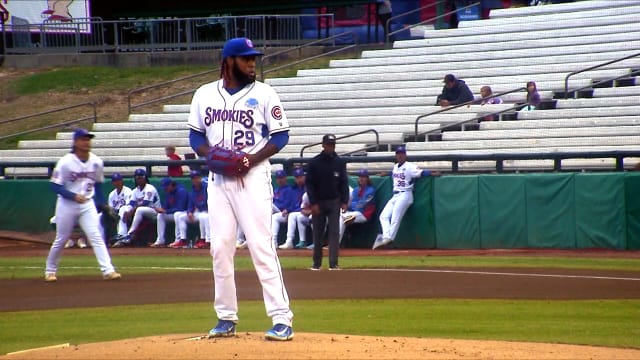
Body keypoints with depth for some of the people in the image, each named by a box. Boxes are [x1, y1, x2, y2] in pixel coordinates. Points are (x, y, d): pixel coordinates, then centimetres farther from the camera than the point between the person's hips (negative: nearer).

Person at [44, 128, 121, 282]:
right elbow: (55, 186, -12)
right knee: (61, 240, 7)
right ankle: (50, 270, 25)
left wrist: (101, 204, 9)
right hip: (67, 204, -3)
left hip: (87, 204, 3)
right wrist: (73, 196, -23)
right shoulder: (65, 162, -14)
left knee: (96, 237, -9)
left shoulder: (96, 162, -1)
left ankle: (108, 270, -15)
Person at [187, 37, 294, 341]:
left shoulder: (263, 94, -1)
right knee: (220, 248, 4)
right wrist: (210, 156, -7)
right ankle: (226, 318, 14)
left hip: (253, 176, -4)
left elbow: (281, 135, -1)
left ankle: (282, 318, -10)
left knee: (261, 246, -10)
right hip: (219, 178, 4)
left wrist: (253, 158, -15)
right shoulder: (205, 94, 8)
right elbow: (196, 134, 13)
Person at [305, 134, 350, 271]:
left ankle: (333, 263, -10)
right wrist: (313, 203, -10)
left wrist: (344, 201, -4)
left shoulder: (339, 163, 3)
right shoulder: (314, 163, -2)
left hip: (334, 202, 1)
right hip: (318, 202, -1)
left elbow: (344, 183, 5)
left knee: (334, 232, -7)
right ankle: (316, 263, 15)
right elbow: (309, 184, -3)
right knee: (317, 233, 5)